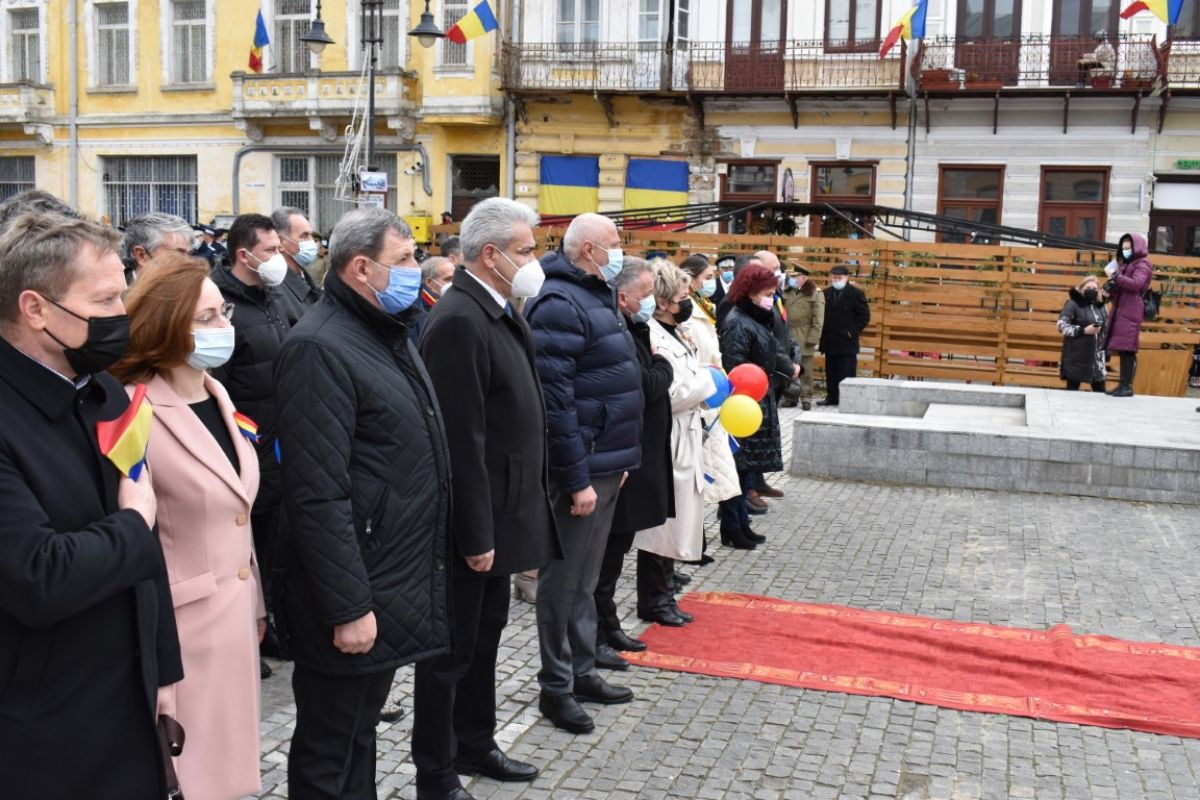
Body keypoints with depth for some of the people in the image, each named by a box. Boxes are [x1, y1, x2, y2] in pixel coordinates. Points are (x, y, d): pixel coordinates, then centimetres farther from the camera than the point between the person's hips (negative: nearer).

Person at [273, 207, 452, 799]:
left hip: (396, 583, 9)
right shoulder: (320, 349, -19)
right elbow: (319, 496, -24)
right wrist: (348, 607, -24)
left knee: (360, 734, 22)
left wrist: (426, 567, 20)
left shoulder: (388, 334, 13)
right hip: (357, 596, -9)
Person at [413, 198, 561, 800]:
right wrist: (474, 535, -22)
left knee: (484, 636, 22)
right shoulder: (458, 320, -21)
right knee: (451, 649, 4)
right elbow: (461, 439, -24)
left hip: (500, 512, 10)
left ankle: (475, 744, 38)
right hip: (473, 523, -10)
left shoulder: (497, 314, 10)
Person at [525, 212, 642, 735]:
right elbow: (555, 398, -23)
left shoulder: (596, 297, 15)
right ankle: (556, 687, 14)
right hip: (580, 468, -10)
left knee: (586, 577, 18)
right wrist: (577, 479, -24)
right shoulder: (560, 304, -17)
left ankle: (581, 671, 30)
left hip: (606, 463, 10)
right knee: (565, 579, 2)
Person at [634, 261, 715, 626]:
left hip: (685, 442, 10)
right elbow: (666, 394, -23)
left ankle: (663, 597, 25)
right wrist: (709, 382, -11)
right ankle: (654, 602, 13)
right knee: (661, 522, 0)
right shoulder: (652, 337, -17)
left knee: (674, 521, 15)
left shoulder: (675, 334, 14)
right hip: (666, 444, -10)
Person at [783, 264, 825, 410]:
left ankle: (806, 397, 9)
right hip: (787, 337, 4)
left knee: (804, 369, 2)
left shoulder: (815, 294, -4)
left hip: (804, 338, -4)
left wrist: (812, 339, -13)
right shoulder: (786, 292, 11)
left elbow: (818, 320, -7)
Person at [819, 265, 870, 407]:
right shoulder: (826, 293, 10)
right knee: (831, 372, 10)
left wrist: (852, 331, -11)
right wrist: (823, 332, 6)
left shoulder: (856, 293, -4)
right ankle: (832, 397, 19)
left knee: (847, 373, -3)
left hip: (847, 342, -5)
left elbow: (864, 316, -4)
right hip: (830, 342, 5)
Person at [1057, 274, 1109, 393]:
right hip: (1076, 355, -6)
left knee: (1100, 390, 4)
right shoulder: (1073, 304, -6)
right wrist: (1083, 330, -19)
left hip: (1096, 354, 6)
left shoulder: (1100, 306, 13)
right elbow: (1061, 325, -13)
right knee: (1072, 388, -1)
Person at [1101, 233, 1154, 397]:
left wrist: (1116, 276, -16)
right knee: (1122, 350, 6)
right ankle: (1122, 385, 8)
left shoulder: (1142, 265, 0)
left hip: (1131, 312, -8)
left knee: (1127, 350, -12)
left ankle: (1128, 386, -13)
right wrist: (1111, 287, 4)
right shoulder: (1125, 264, 22)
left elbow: (1136, 284, -17)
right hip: (1120, 311, 8)